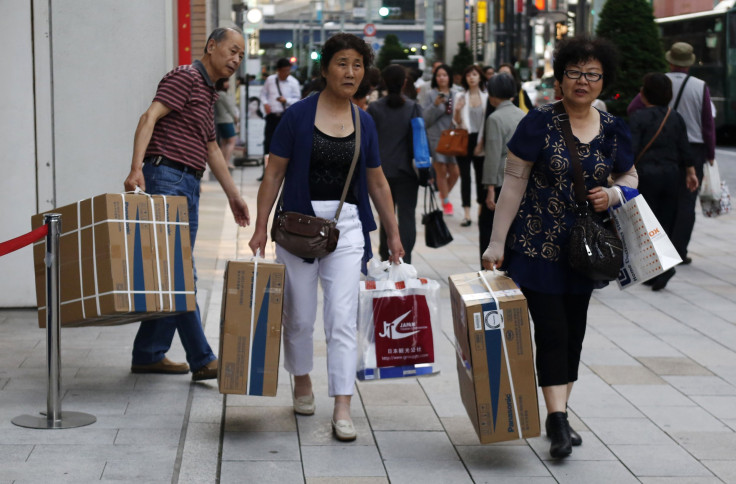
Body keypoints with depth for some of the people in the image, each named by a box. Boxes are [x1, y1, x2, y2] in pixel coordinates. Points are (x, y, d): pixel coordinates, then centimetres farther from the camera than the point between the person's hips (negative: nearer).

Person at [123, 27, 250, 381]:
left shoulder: (208, 94, 23)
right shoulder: (186, 78, -5)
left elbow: (211, 149, 31)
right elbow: (149, 118, -18)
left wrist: (233, 195, 31)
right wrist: (136, 168, -31)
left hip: (188, 186, 10)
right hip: (168, 178, -10)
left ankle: (149, 354, 16)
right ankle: (202, 361, -12)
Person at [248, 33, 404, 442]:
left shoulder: (364, 122, 6)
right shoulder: (298, 115, -4)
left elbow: (377, 182, 14)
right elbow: (274, 174, -1)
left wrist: (393, 233, 15)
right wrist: (261, 227, -5)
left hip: (347, 226, 2)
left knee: (343, 317, -7)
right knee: (300, 315, 10)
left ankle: (342, 408, -7)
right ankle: (302, 381, 35)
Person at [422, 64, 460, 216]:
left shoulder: (455, 94, 7)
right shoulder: (431, 95, -1)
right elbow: (426, 118, -6)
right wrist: (436, 105, -18)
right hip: (436, 136, -3)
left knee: (455, 172, 1)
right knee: (441, 170, -1)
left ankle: (444, 193, 29)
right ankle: (446, 202, 14)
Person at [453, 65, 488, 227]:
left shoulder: (486, 97, 0)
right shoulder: (460, 96, 3)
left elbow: (488, 122, 1)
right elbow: (457, 123, 6)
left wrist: (481, 142, -2)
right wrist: (457, 111, -14)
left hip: (480, 141, 0)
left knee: (481, 176, 5)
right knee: (465, 176, -3)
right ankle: (467, 214, -4)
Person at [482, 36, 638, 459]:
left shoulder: (614, 131, 3)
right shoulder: (540, 123, -8)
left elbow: (630, 177, 17)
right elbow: (514, 182, -7)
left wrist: (612, 194, -8)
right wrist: (497, 242, -9)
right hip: (538, 245, -4)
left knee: (574, 332, 9)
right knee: (551, 330, -9)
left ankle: (559, 415, 22)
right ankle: (558, 420, -7)